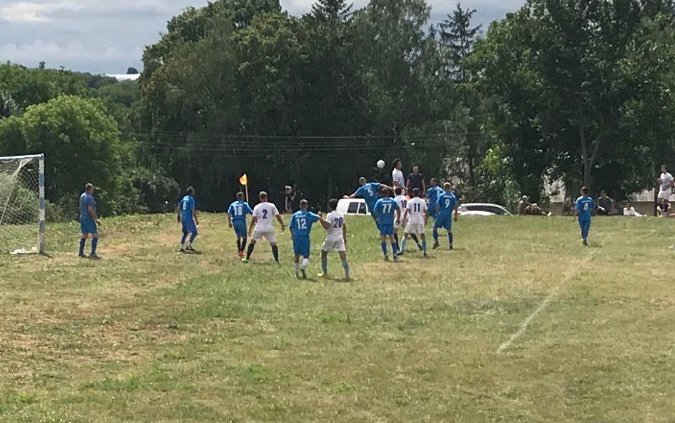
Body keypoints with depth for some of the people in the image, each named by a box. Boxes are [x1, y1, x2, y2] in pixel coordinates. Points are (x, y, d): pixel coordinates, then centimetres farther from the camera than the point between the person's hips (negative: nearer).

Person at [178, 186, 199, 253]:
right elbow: (193, 210, -16)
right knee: (194, 232, -3)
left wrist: (180, 216, 25)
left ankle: (181, 247, 13)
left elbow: (179, 207, 16)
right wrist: (196, 219, -13)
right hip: (189, 217, -8)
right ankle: (189, 245, -13)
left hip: (183, 217, 8)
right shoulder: (191, 199, -11)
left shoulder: (184, 198, 12)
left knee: (185, 232, 16)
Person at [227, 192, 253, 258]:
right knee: (244, 237, 6)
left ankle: (239, 251, 20)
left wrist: (229, 222, 5)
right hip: (242, 222, -4)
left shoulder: (233, 204, 7)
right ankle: (241, 251, -6)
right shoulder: (245, 204, -1)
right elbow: (251, 212, -6)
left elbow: (229, 213, -1)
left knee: (238, 237, 19)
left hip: (235, 222, 4)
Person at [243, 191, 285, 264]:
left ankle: (247, 258, 19)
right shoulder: (272, 206, -1)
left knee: (252, 242, 17)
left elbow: (253, 219, -5)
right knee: (273, 244, 9)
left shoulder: (257, 207, -2)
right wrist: (282, 225, 10)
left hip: (259, 228, 0)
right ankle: (276, 260, -1)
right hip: (269, 229, 0)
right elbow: (278, 216, -2)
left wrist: (250, 230, 1)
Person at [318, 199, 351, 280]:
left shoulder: (330, 215, -12)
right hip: (340, 238, 5)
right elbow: (344, 227, 16)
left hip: (330, 238, -5)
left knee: (323, 254, 16)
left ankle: (325, 273, 20)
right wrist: (345, 238, 25)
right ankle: (347, 275, -13)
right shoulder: (341, 215, 9)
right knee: (343, 256, -2)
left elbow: (326, 226, -21)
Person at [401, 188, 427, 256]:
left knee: (405, 235, 11)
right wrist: (425, 220, 17)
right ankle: (424, 252, 2)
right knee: (423, 236, 8)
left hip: (411, 221, -1)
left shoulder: (410, 201, -2)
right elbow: (425, 212, 4)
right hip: (420, 221, 1)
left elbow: (406, 212, -8)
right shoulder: (423, 201, 3)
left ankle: (402, 250, 7)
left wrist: (403, 221, -3)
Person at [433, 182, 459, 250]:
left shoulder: (441, 195, -1)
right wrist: (456, 216, 11)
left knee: (435, 227, 11)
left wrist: (437, 213, 3)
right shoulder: (453, 196, 4)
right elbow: (455, 207, 4)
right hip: (449, 215, 2)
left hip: (441, 214, -2)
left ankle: (436, 242, 1)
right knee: (449, 230, 7)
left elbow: (437, 205, -6)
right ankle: (450, 245, 5)